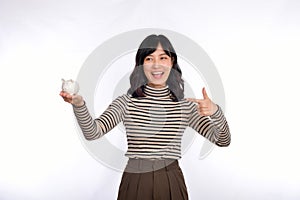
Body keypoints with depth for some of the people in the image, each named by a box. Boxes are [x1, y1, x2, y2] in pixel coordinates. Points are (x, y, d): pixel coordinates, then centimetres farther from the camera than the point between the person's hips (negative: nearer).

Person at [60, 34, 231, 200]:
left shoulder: (185, 105, 1)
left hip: (172, 184, 1)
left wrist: (215, 111, -24)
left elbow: (223, 140, -4)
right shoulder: (127, 102, -3)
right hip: (135, 183, -1)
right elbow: (93, 132, -14)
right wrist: (79, 104, -33)